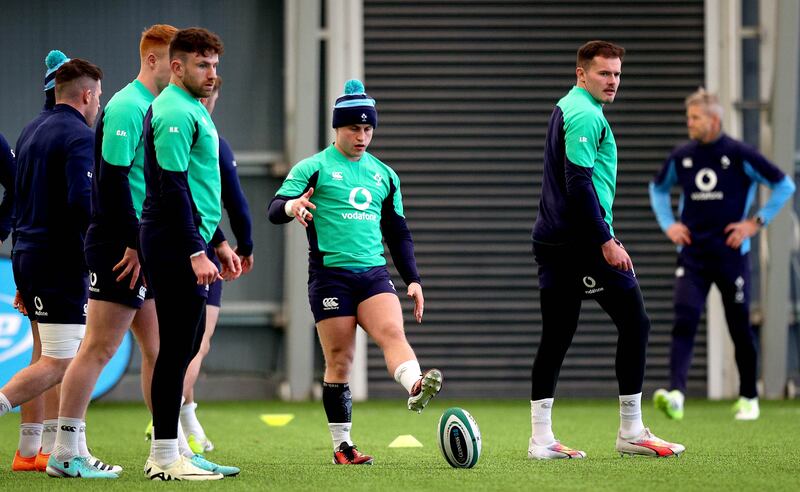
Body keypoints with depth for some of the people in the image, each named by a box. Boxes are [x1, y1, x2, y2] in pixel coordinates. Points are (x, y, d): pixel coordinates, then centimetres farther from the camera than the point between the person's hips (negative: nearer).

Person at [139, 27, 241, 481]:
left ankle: (166, 451, 18)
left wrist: (218, 242, 27)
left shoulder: (191, 110, 19)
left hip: (184, 244, 10)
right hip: (175, 244, -10)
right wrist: (196, 253, -23)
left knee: (187, 343, 13)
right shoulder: (175, 113, -14)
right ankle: (166, 459, -5)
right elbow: (172, 188, -20)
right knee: (178, 347, -8)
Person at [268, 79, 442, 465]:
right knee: (339, 359, -3)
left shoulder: (384, 175, 18)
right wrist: (291, 206, -30)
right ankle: (342, 446, 4)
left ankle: (415, 388, -49)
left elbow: (398, 233, 24)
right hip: (330, 274, -3)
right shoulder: (314, 169, 3)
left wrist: (413, 279, 15)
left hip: (374, 273, 3)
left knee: (392, 332, -23)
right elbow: (274, 211, -6)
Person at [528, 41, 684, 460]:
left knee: (556, 335, 7)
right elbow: (580, 183, -20)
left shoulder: (565, 110, 20)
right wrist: (606, 241, -19)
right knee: (634, 322, -2)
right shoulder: (586, 114, -12)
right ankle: (631, 432, 0)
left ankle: (541, 439, 4)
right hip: (584, 241, -10)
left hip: (553, 240, 10)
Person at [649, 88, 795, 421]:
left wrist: (756, 222, -5)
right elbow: (658, 189, 25)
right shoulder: (681, 157, 5)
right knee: (684, 322, -16)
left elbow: (784, 186, -1)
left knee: (740, 328, 6)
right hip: (692, 254, 2)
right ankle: (676, 394, -27)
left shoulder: (740, 155, -7)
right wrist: (668, 224, 11)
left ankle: (748, 399, 22)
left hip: (731, 253, -2)